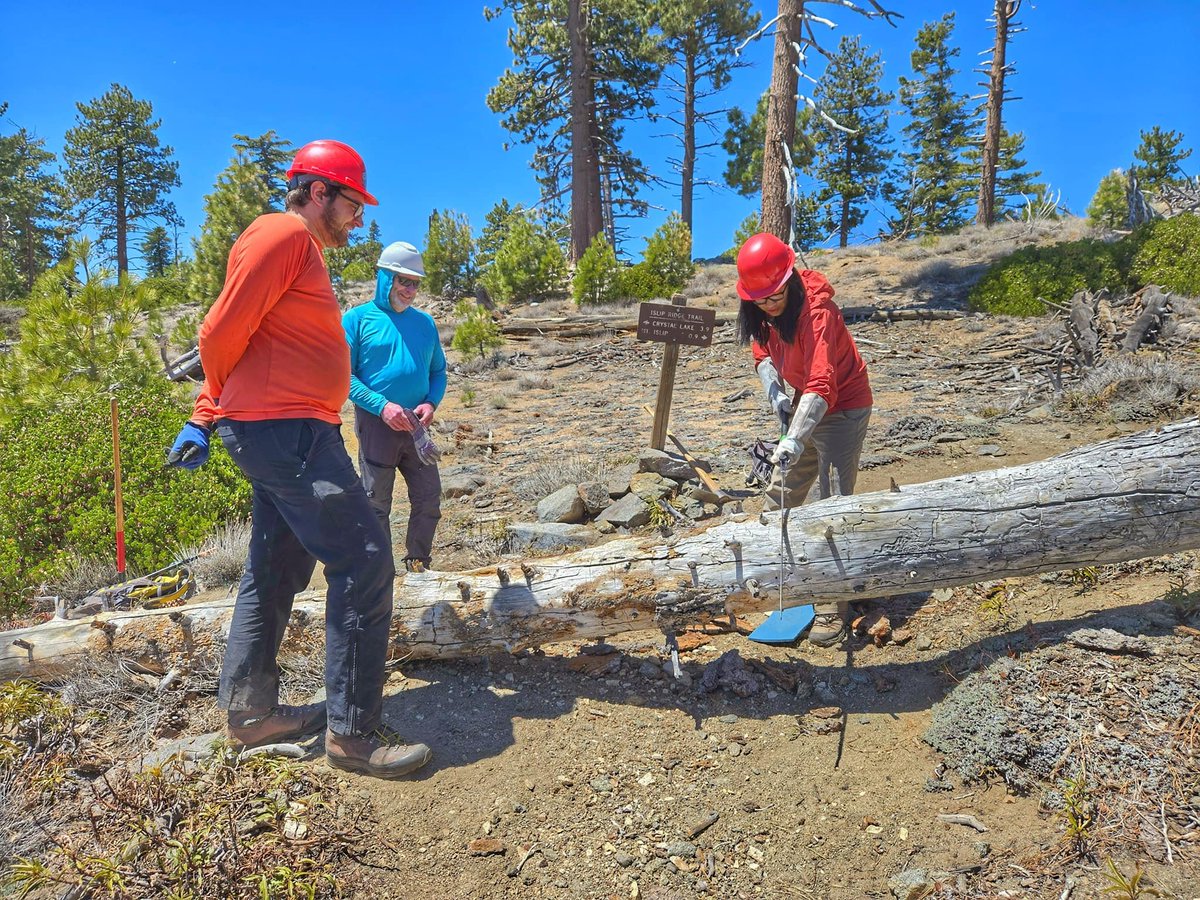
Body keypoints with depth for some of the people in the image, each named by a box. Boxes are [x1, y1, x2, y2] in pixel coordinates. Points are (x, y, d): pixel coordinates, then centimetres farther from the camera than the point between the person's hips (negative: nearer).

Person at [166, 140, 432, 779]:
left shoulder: (301, 248, 22)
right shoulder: (284, 234, -9)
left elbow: (230, 341, 21)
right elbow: (222, 334, -13)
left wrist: (206, 417, 15)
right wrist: (214, 410, 4)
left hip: (289, 435, 11)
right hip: (288, 431, -11)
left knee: (277, 570, 15)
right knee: (363, 562, -10)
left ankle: (249, 711, 27)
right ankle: (352, 732, -3)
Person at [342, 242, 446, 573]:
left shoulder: (424, 322, 13)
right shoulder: (358, 318, -1)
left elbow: (438, 371, 16)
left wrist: (431, 402, -5)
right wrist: (382, 405, -20)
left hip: (416, 427, 5)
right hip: (375, 424, -4)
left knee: (429, 500, 6)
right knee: (377, 505, 2)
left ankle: (418, 566, 23)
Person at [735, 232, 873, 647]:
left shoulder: (815, 310, -31)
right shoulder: (764, 313, -7)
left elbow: (821, 385, -41)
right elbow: (763, 349, 9)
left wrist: (795, 438, -52)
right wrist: (774, 389, -12)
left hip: (842, 409, -8)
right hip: (803, 405, 8)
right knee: (780, 492, 16)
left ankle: (833, 607, -6)